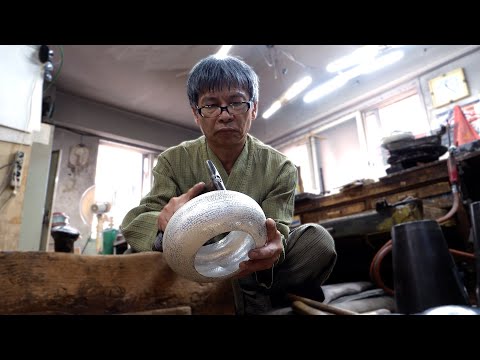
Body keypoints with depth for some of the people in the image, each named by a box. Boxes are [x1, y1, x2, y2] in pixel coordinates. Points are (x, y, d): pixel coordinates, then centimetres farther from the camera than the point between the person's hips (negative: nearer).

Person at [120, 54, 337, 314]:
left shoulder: (279, 168, -6)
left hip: (254, 271, 0)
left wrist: (274, 248, -40)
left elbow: (277, 235, -13)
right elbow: (133, 224, -13)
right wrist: (163, 222, -38)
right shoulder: (173, 161, -5)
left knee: (317, 239, -23)